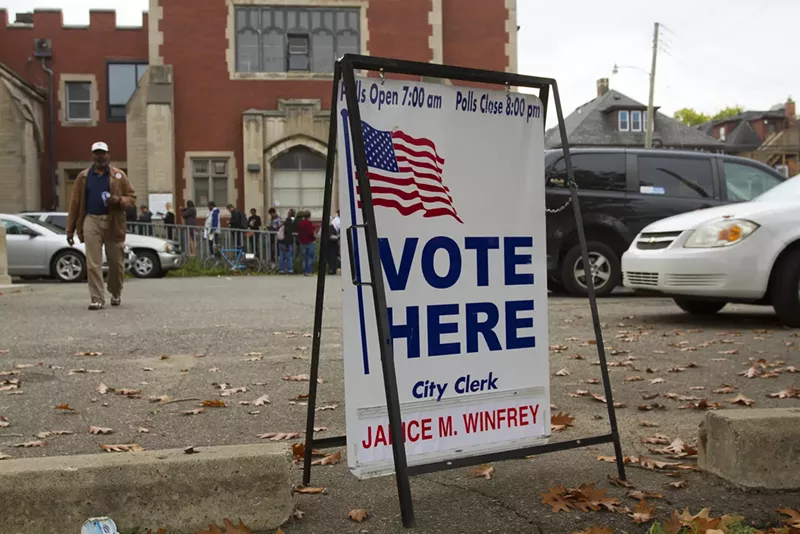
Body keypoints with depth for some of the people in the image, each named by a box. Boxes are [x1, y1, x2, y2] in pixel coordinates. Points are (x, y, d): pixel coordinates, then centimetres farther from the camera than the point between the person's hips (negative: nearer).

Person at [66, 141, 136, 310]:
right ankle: (97, 299, -3)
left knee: (116, 262, 9)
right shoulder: (83, 177, 8)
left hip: (113, 223, 0)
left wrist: (119, 200, -16)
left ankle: (116, 293, 32)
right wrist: (70, 229, 4)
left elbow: (132, 198, 6)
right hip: (91, 221, 0)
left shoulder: (119, 176, 6)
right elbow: (75, 203, 7)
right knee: (93, 263, -6)